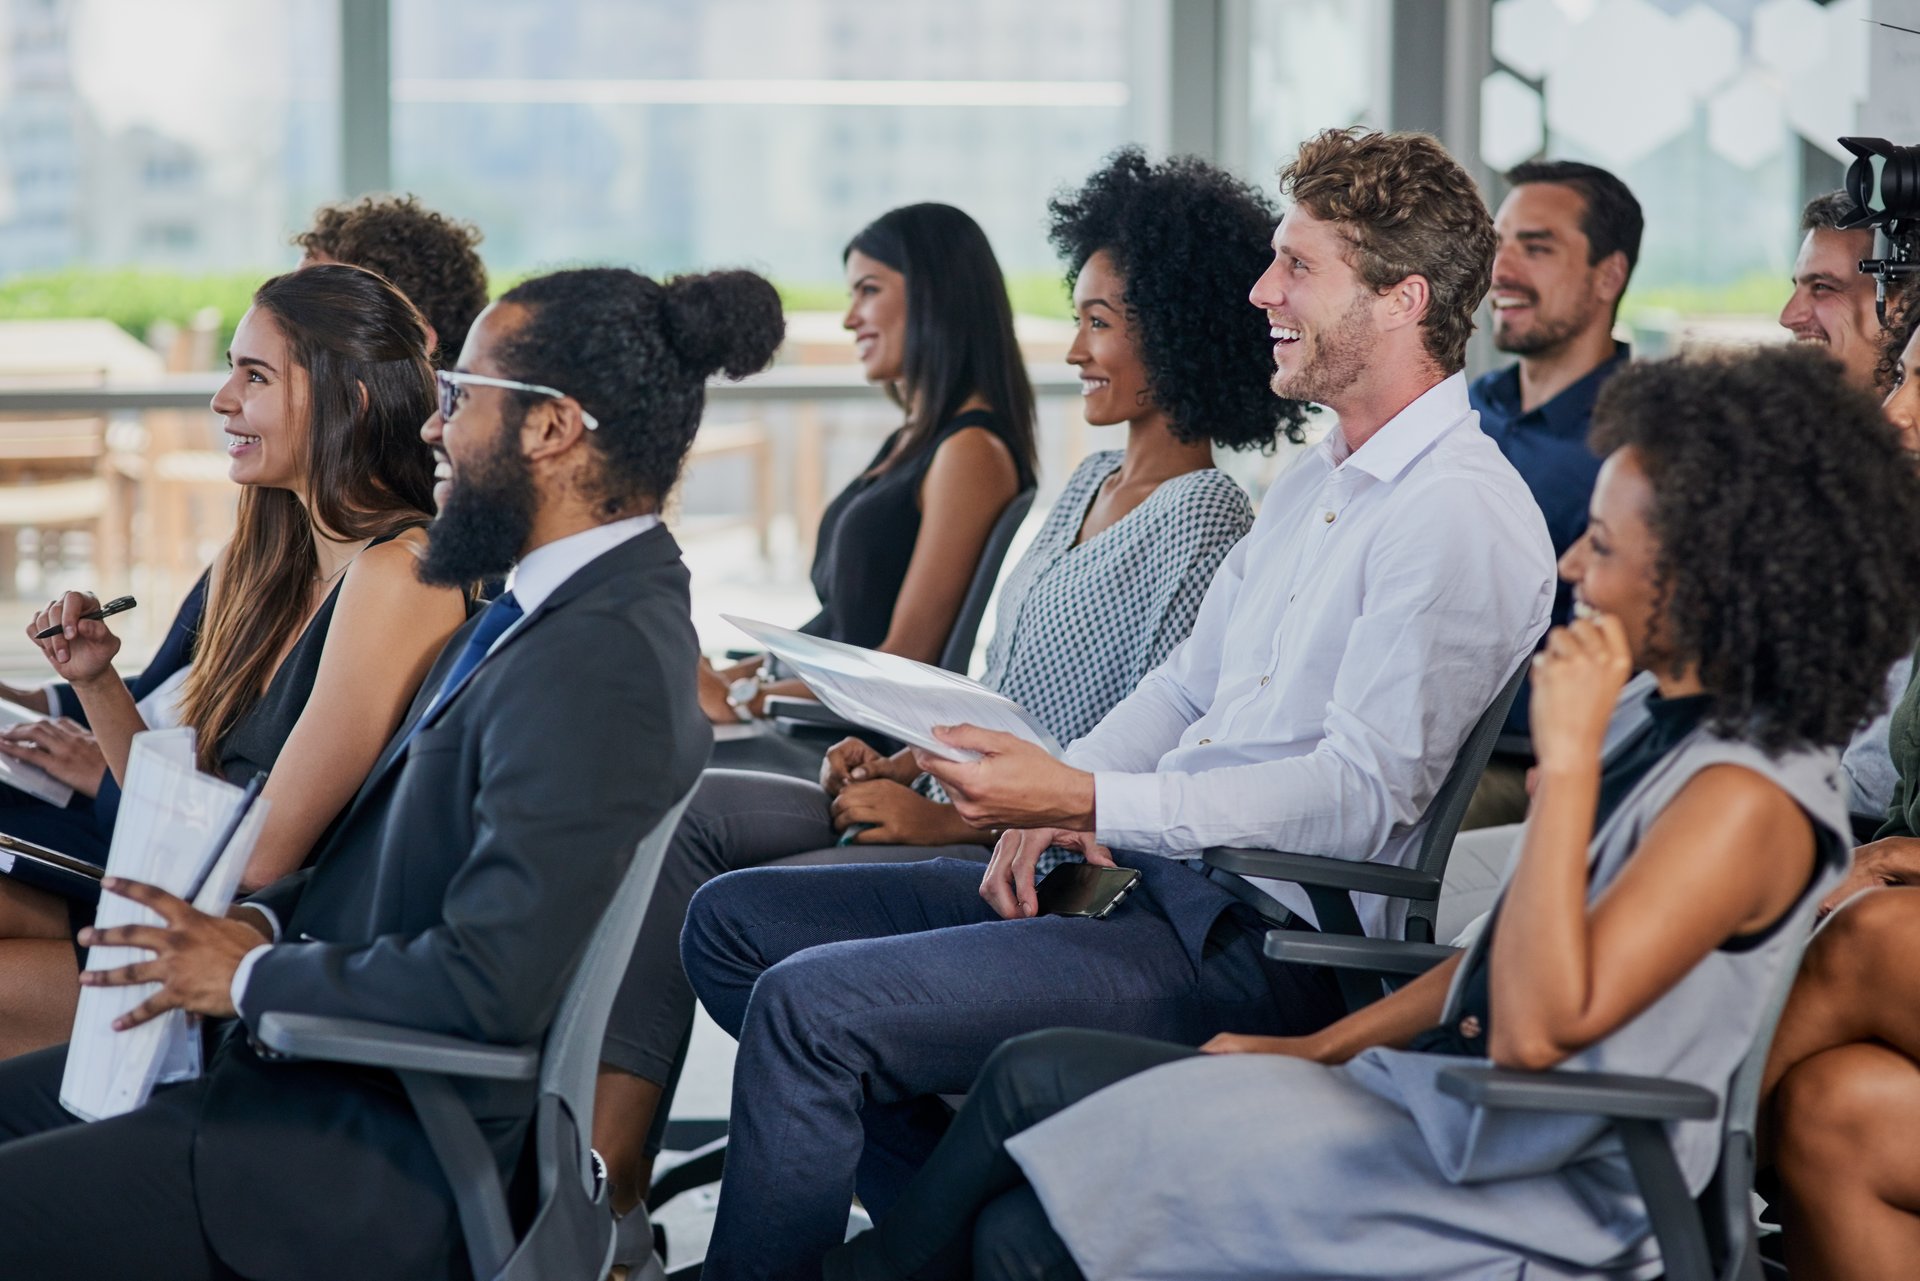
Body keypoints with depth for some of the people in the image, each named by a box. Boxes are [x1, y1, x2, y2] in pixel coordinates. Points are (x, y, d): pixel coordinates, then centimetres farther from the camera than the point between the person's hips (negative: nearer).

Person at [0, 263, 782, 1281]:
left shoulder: (595, 664, -23)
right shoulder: (562, 607, 10)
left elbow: (492, 986, -27)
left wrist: (251, 975, -13)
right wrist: (264, 921, 1)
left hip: (409, 1175, -10)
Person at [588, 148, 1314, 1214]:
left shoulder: (1203, 529, -14)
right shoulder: (1089, 484, 15)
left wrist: (950, 821, -19)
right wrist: (905, 761, 5)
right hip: (951, 809, 10)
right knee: (686, 813, -5)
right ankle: (604, 1178, -14)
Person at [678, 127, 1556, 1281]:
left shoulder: (1464, 518, -14)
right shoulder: (1318, 483, 18)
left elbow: (1363, 793, -21)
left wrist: (1089, 801, -24)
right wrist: (1053, 803, 1)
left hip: (1255, 946, -10)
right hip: (1149, 881, 11)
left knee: (810, 1005, -22)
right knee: (736, 922, 6)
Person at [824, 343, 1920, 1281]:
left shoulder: (1748, 798, -21)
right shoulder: (1679, 731, 10)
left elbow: (1540, 1024, -29)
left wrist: (1567, 756, -27)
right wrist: (1322, 1047, 14)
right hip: (1438, 1107, 10)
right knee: (1037, 1075, 3)